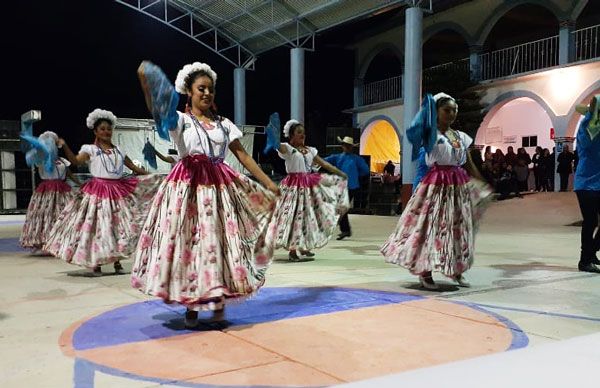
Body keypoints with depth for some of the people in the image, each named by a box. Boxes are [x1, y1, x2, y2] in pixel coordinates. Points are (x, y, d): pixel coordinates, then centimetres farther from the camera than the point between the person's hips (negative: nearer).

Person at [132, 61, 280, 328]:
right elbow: (155, 109, -19)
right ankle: (191, 306, 11)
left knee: (220, 241, 2)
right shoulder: (180, 120, 2)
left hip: (219, 185, 3)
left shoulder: (224, 124, 14)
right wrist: (144, 80, -38)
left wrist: (268, 183, 6)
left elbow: (243, 156, 12)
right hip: (187, 187, -3)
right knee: (188, 241, -1)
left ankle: (218, 301, 16)